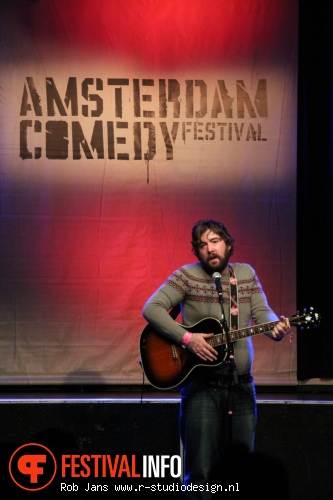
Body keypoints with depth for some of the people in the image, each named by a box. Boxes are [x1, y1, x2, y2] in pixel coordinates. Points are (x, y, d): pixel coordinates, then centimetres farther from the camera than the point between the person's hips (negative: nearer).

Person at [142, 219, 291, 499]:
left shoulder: (246, 274, 10)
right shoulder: (187, 276, -4)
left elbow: (262, 312, 2)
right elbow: (152, 309, -11)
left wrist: (276, 327, -22)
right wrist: (187, 338, -21)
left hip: (242, 384, 5)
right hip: (203, 384, -4)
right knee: (201, 470, -8)